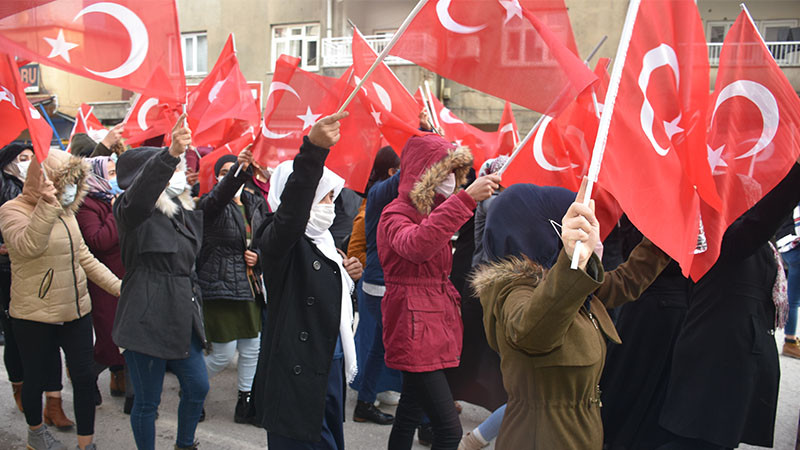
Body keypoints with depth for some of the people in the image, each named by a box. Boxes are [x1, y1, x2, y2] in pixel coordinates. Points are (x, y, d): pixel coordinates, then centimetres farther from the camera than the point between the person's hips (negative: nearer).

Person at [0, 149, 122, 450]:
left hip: (76, 311, 6)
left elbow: (83, 256, 14)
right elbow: (27, 246, -33)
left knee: (84, 377, 6)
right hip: (35, 317, -5)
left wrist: (118, 286, 9)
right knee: (37, 379, 13)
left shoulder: (66, 211, 8)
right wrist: (47, 205, -43)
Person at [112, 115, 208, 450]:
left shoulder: (183, 208, 12)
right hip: (147, 318, -8)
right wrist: (171, 154, -51)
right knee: (147, 401, 4)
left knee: (198, 388, 15)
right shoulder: (135, 209, -12)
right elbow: (140, 194, -36)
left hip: (182, 315, 8)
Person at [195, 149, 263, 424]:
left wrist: (257, 257, 1)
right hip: (220, 287, -6)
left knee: (252, 347, 10)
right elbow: (219, 196, -34)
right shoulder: (213, 205, -8)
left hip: (247, 287, 7)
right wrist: (238, 171, -52)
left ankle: (246, 400, 26)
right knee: (224, 354, -2)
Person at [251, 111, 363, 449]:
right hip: (297, 372, -9)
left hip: (331, 365, 9)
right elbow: (292, 209, -37)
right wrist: (312, 149, -49)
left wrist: (346, 275, 3)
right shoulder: (278, 238, -13)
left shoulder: (321, 240, 13)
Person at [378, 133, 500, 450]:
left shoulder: (435, 211, 14)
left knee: (410, 414, 17)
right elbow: (416, 244, -38)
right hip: (415, 331, -9)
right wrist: (466, 198, -42)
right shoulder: (396, 215, -13)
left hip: (437, 326, 9)